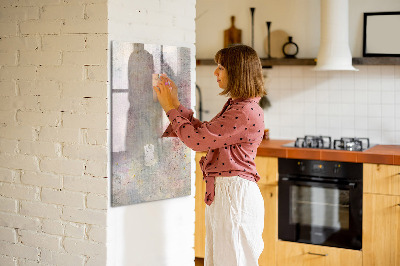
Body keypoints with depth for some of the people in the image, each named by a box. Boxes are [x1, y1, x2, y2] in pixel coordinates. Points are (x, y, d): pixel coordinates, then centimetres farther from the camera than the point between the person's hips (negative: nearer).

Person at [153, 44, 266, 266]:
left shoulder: (246, 112, -20)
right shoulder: (235, 106, 13)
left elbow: (197, 140, -19)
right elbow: (204, 131, 18)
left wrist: (171, 108, -7)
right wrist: (176, 104, 15)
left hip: (235, 193, -10)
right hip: (221, 192, 10)